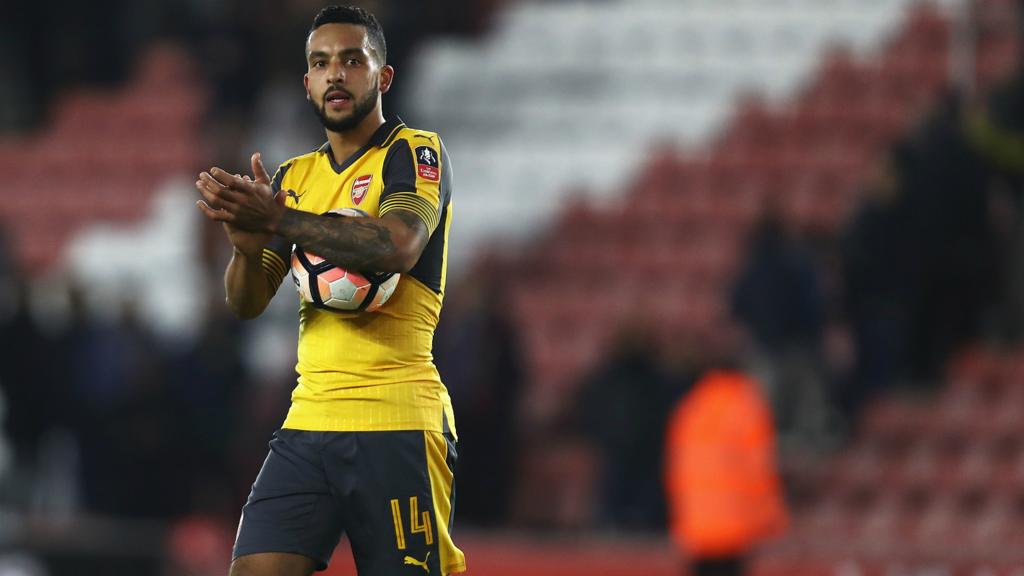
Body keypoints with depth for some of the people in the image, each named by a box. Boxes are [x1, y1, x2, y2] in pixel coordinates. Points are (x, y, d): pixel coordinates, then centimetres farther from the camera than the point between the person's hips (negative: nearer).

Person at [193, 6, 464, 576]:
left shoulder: (415, 151, 0)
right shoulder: (295, 177, 17)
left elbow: (399, 246, -21)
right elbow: (247, 303, 11)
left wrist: (279, 220, -27)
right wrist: (247, 245, -13)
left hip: (396, 426, -5)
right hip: (309, 421, 5)